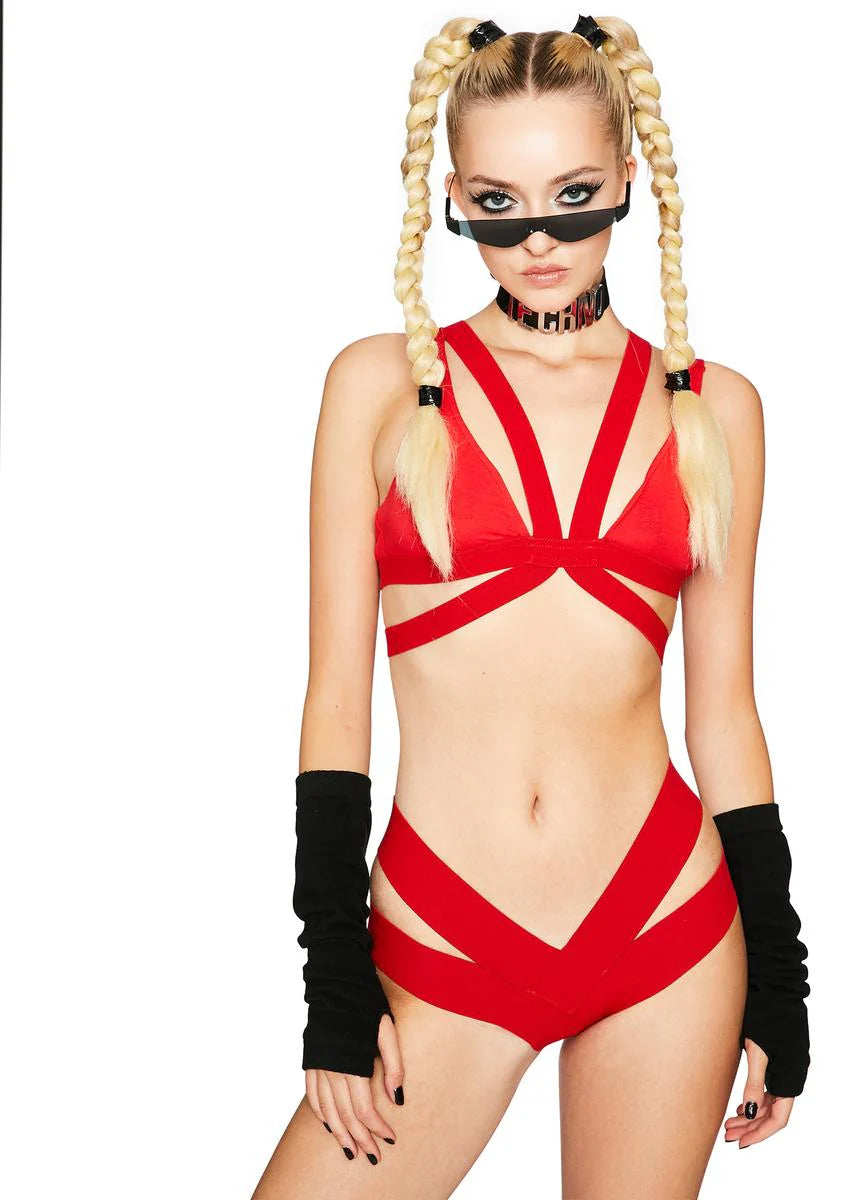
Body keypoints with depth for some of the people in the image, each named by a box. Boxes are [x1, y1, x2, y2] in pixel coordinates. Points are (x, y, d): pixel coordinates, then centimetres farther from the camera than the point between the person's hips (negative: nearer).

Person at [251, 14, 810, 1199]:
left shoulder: (711, 406, 6)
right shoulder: (385, 382, 1)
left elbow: (723, 710, 9)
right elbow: (336, 698, 0)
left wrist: (777, 978, 9)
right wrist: (335, 980, -4)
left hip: (668, 925, 1)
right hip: (441, 945, -1)